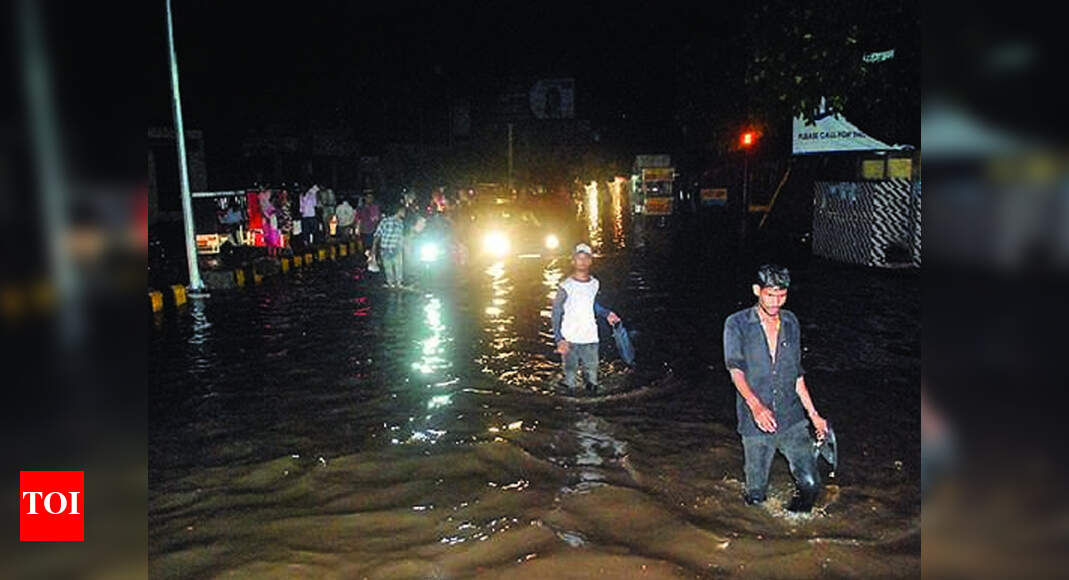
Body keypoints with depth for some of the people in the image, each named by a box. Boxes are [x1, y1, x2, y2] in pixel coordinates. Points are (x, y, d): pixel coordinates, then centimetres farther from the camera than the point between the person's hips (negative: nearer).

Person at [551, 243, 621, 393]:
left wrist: (606, 313, 6)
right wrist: (558, 339, -12)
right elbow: (556, 313, -5)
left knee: (592, 368, 4)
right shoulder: (566, 286, -7)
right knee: (570, 369, 5)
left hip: (590, 337, 3)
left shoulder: (595, 284, 7)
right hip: (570, 339, -3)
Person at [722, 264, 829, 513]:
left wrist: (813, 414, 14)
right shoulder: (737, 324, -4)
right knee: (756, 496, 6)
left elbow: (797, 374, 16)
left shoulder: (791, 323, 9)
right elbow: (735, 369, -16)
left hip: (792, 418, 3)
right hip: (756, 424, -3)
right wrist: (756, 405, -32)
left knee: (810, 483, -7)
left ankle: (795, 519, 22)